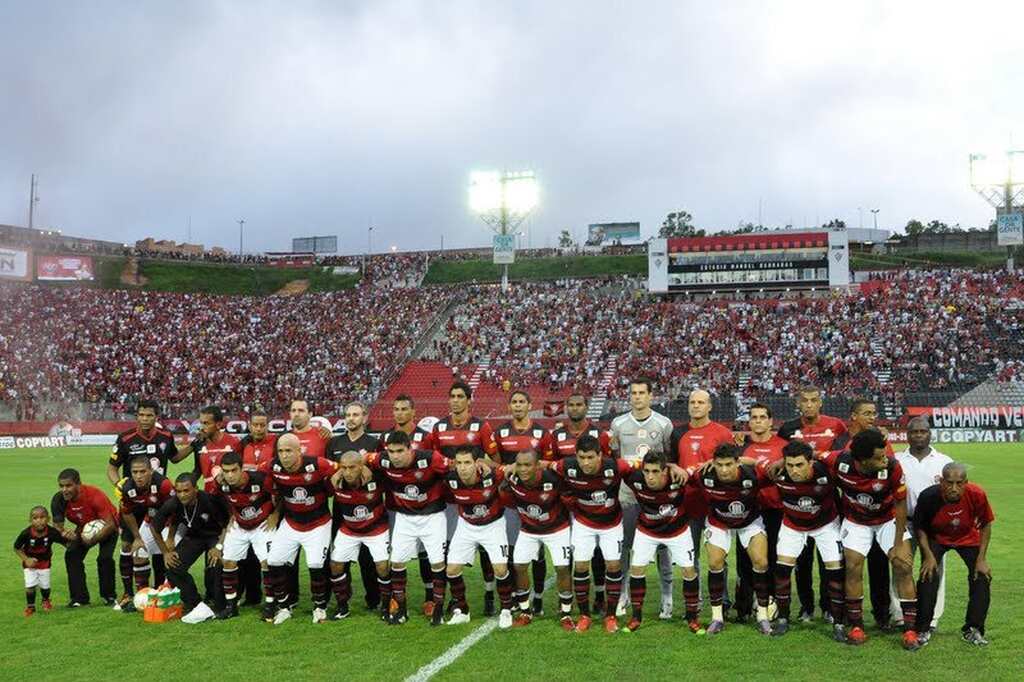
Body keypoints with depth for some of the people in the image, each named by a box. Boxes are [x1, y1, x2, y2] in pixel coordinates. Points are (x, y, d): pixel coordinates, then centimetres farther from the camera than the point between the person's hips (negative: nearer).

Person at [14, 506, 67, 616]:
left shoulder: (52, 532, -28)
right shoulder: (26, 533, -29)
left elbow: (67, 544, -18)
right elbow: (17, 548, -11)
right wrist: (26, 559, -18)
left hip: (44, 561, 1)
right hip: (30, 562, -1)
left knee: (45, 585, 7)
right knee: (30, 585, -10)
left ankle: (46, 601, 40)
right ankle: (30, 606, 15)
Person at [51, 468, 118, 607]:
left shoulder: (94, 496, -36)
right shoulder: (58, 500, -22)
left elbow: (110, 524, -32)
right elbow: (57, 525, -12)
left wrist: (92, 540, -39)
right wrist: (64, 534, -35)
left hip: (106, 528, -5)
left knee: (105, 558, -22)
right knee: (71, 556, -12)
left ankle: (108, 596, -3)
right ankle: (79, 597, 0)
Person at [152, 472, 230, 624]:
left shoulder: (209, 500, -32)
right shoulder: (172, 504, -22)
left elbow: (227, 524, -17)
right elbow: (155, 526, -3)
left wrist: (219, 547, -24)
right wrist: (165, 552, -1)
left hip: (215, 535, -4)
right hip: (193, 536, 4)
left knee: (215, 565, -26)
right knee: (173, 567, -12)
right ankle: (198, 607, -7)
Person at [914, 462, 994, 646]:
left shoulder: (977, 495, -30)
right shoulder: (928, 496, -32)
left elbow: (986, 525, -11)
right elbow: (920, 527, -13)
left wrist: (982, 558, -13)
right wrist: (928, 556, -20)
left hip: (968, 538, 2)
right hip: (936, 538, -2)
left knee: (982, 576, -10)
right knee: (928, 575, -18)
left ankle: (973, 630, 7)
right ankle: (922, 630, -3)